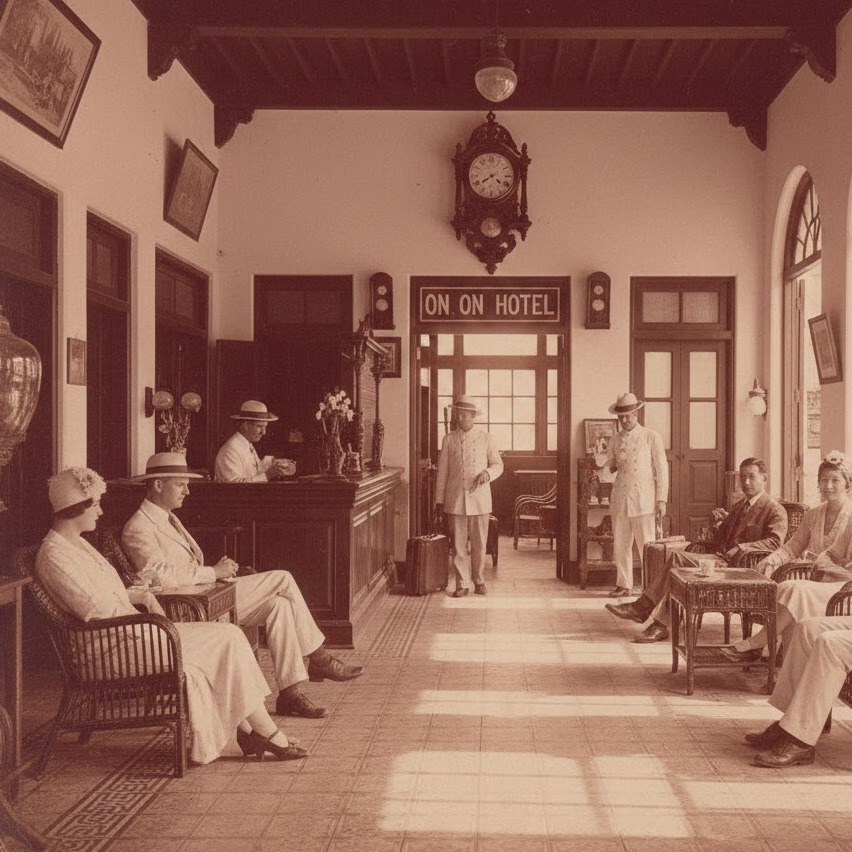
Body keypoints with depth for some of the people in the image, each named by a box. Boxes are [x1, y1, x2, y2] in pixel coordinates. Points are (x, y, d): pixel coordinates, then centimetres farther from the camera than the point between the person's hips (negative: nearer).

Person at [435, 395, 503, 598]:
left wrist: (487, 473, -12)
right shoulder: (449, 439, 6)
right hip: (455, 499, 0)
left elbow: (498, 464, 10)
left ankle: (478, 580, 20)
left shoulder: (485, 438, 5)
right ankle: (462, 584, 10)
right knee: (458, 543, 1)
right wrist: (439, 500, 7)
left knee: (479, 543, 3)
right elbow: (442, 471, 8)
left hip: (479, 499, 0)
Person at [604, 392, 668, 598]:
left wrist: (662, 499, -5)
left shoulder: (651, 437, 2)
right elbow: (609, 466, 23)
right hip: (620, 499, 4)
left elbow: (661, 469, 1)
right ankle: (623, 585, 16)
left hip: (643, 499, -4)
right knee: (620, 545, 6)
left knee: (647, 546, -5)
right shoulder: (615, 440, 13)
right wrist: (611, 468, -3)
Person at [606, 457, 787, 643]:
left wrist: (740, 548, -27)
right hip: (723, 559, 8)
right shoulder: (739, 506, 26)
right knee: (675, 556, -15)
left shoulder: (775, 511, 0)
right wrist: (721, 521, 6)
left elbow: (774, 541, -18)